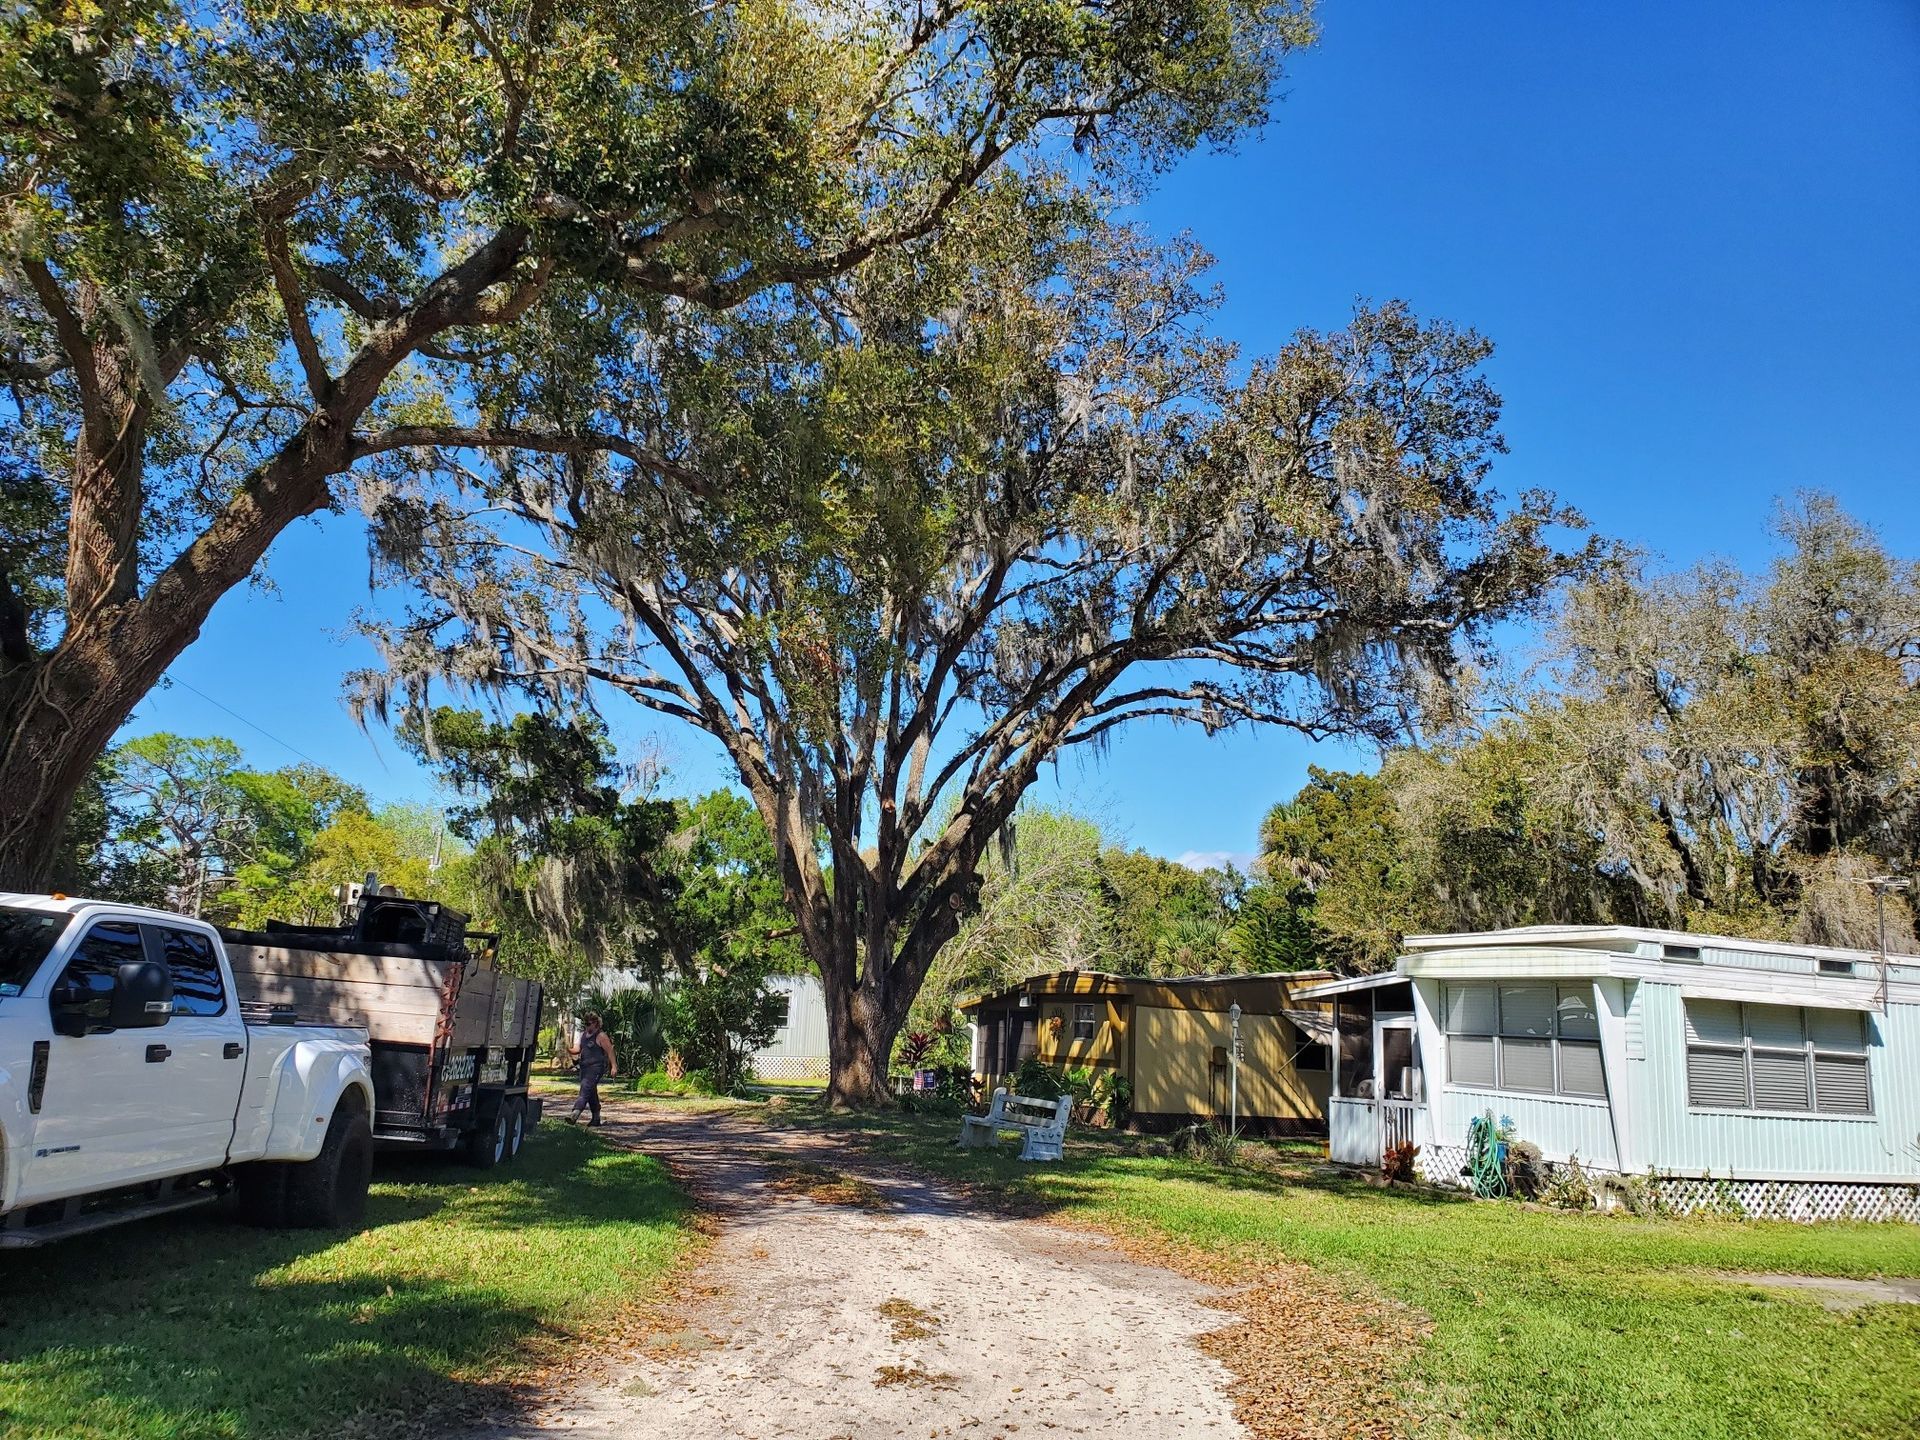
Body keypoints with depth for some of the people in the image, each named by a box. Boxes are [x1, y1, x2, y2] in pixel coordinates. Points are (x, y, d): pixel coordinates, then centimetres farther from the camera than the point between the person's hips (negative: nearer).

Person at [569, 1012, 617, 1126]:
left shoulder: (601, 1036, -8)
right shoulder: (583, 1034, 17)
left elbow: (610, 1051, -10)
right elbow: (578, 1049, 16)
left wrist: (614, 1066, -16)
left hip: (596, 1067, -9)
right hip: (584, 1067, 9)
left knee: (586, 1088, -22)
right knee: (591, 1092, 13)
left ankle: (575, 1114, -35)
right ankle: (596, 1118, 21)